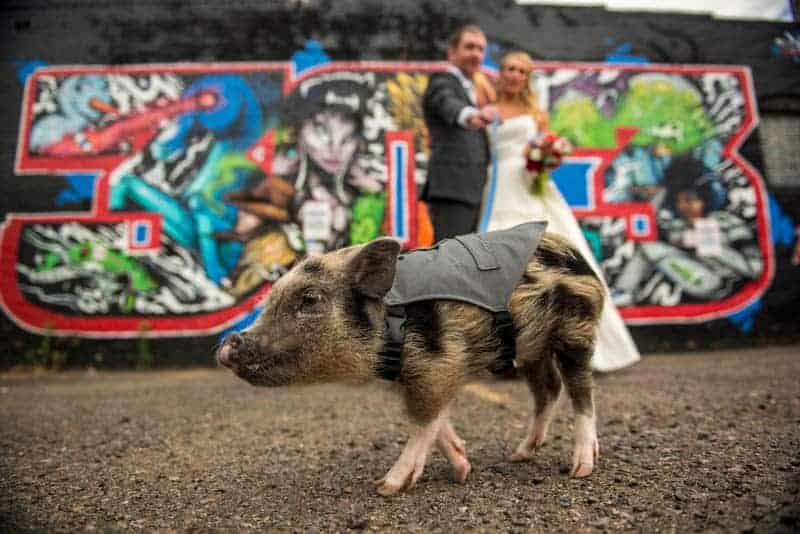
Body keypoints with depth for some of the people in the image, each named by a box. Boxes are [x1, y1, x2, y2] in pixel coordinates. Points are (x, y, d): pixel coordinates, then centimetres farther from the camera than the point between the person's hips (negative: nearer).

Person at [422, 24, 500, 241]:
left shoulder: (467, 88, 26)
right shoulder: (441, 82, -4)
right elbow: (450, 106, -30)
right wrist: (472, 116, -49)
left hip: (472, 190, 9)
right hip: (451, 188, -9)